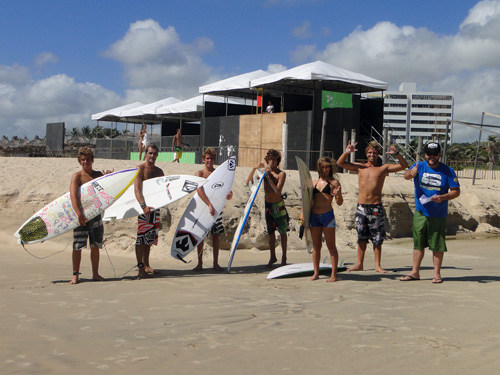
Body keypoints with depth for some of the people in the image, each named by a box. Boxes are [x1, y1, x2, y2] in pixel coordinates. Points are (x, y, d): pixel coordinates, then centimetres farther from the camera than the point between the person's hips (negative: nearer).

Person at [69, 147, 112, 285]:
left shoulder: (98, 174, 10)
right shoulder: (77, 176, -5)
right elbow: (73, 195, -17)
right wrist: (78, 213, -29)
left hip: (96, 214, 5)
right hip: (82, 215, -4)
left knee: (95, 246, 10)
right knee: (78, 246, -3)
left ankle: (95, 274, 19)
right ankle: (75, 275, 5)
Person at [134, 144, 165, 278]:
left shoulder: (159, 171, 15)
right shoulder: (140, 169, -6)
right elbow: (137, 190, -18)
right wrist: (143, 206, -30)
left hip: (155, 206, 7)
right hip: (143, 206, -6)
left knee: (150, 237, 13)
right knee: (141, 237, -8)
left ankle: (146, 265, 23)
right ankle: (141, 268, -6)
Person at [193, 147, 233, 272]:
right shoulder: (200, 173, -3)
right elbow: (199, 190, -20)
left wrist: (229, 194, -23)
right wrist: (209, 204, -32)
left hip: (216, 207, 3)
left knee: (216, 235, 6)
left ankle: (216, 263, 15)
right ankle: (200, 263, 13)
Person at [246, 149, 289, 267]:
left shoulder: (281, 174, -12)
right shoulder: (264, 171, -1)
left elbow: (278, 190, -26)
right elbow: (248, 182, -7)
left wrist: (268, 177, -28)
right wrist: (255, 168, -17)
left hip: (278, 205, -4)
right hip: (268, 205, 4)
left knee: (282, 232, 4)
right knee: (270, 232, 10)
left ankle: (284, 256, 17)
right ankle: (273, 257, 20)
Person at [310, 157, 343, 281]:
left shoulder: (334, 182, 1)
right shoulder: (314, 183, 14)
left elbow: (339, 203, -1)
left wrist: (338, 194, -22)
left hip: (327, 215, -4)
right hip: (314, 216, 5)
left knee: (331, 245, -2)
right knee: (316, 246, 9)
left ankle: (333, 274, 0)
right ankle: (316, 273, 17)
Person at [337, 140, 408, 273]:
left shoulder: (383, 168, 5)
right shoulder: (359, 167, 10)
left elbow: (404, 166, 0)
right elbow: (340, 163, 7)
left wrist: (396, 154, -15)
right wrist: (347, 152, -9)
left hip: (376, 207, -2)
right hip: (361, 206, 2)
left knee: (377, 238, 1)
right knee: (361, 237, 7)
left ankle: (377, 265, 9)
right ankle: (359, 264, 14)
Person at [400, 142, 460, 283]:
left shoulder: (448, 171, -1)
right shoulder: (419, 166, 2)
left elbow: (456, 191, -1)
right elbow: (406, 175, -17)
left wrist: (443, 197, -19)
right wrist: (411, 173, -42)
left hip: (439, 215, -2)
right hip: (420, 213, 2)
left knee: (438, 246, 2)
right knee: (418, 244, 8)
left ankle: (437, 274, 13)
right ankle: (415, 272, 17)